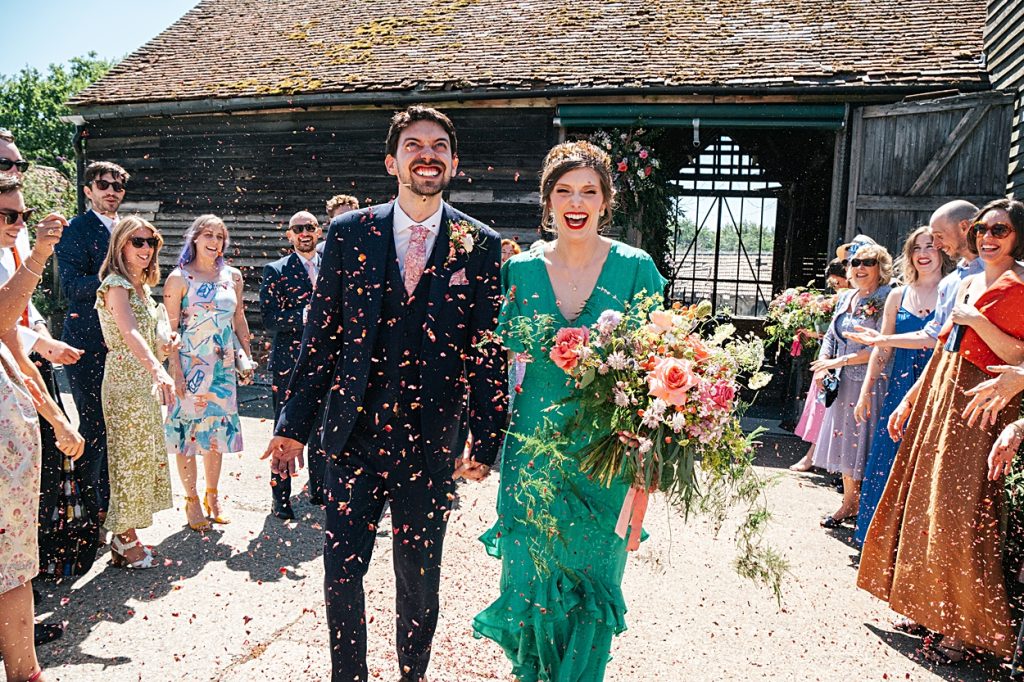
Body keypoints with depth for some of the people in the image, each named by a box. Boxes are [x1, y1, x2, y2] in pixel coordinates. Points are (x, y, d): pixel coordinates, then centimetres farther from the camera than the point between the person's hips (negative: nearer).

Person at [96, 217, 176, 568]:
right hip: (125, 380, -9)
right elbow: (129, 333, -32)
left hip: (144, 380, 9)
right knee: (129, 457, -2)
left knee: (143, 456, 13)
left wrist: (161, 347, 7)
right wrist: (158, 369, -45)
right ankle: (126, 542, 11)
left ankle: (125, 537, 23)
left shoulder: (139, 286, 14)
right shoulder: (115, 284, -14)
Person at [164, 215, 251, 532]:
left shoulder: (233, 276, 6)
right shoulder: (179, 278, -7)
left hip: (223, 365, 4)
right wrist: (176, 372, -13)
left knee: (217, 429, 10)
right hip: (190, 364, -4)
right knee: (188, 428, 3)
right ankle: (192, 500, 17)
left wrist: (247, 358, 10)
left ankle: (212, 496, 24)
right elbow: (171, 327, -9)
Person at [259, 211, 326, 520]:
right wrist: (305, 316, -22)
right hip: (288, 364, -3)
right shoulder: (276, 271, -1)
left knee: (322, 430, 13)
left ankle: (319, 490, 28)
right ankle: (281, 497, 16)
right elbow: (270, 320, -11)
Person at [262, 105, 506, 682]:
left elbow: (488, 352, 0)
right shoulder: (349, 233, 3)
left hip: (433, 442, 0)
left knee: (419, 580, 14)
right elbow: (321, 335, 5)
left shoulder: (480, 245, 0)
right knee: (341, 573, 8)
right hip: (354, 434, 1)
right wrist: (295, 423, 3)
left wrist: (486, 441, -2)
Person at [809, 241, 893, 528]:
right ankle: (850, 503, 26)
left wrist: (841, 361, -17)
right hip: (843, 383, 7)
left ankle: (851, 505, 14)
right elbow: (830, 336, 16)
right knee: (844, 442, 13)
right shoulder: (845, 298, 11)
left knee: (862, 444, 1)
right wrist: (822, 367, 2)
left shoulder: (886, 300, -12)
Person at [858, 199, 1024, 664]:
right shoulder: (966, 285, 16)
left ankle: (961, 629, 8)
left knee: (957, 517, -7)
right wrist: (908, 400, 15)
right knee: (923, 502, 10)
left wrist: (978, 322, -18)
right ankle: (928, 611, 24)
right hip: (938, 399, 8)